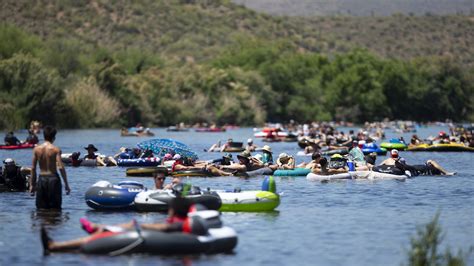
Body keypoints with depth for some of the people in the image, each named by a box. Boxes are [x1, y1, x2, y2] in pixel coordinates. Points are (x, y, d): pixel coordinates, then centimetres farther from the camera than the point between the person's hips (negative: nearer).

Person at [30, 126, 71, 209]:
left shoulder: (36, 149, 2)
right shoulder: (56, 149, -7)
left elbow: (33, 168, 3)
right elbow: (61, 167, -13)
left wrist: (32, 184, 10)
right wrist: (66, 184, -7)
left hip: (41, 179, 3)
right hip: (53, 178, -3)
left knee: (41, 208, 10)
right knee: (55, 208, 5)